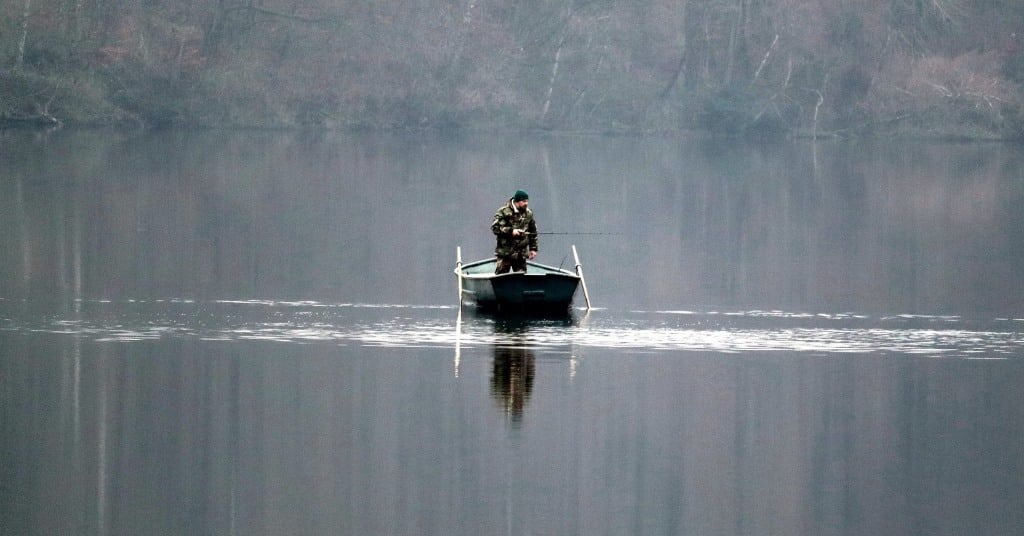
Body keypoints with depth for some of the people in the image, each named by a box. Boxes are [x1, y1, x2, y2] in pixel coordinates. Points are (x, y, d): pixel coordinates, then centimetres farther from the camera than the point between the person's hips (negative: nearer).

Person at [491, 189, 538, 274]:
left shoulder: (528, 214, 10)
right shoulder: (504, 212, -6)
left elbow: (533, 233, 18)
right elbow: (495, 228, -13)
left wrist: (533, 248, 13)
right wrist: (511, 231, -21)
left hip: (521, 254, 4)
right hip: (505, 253, -4)